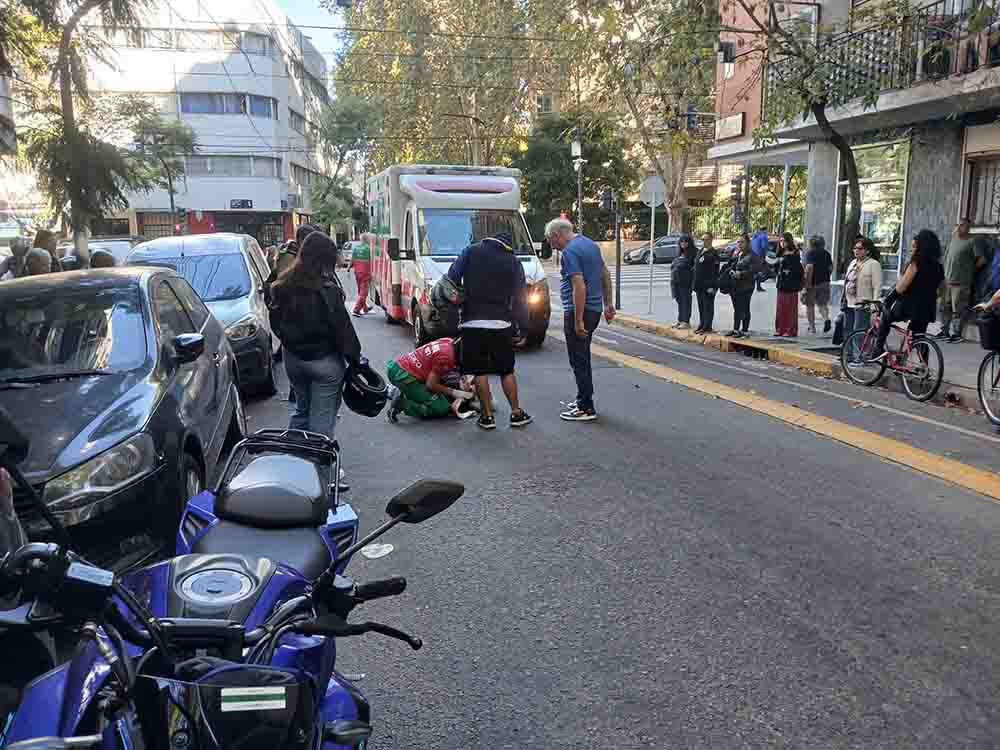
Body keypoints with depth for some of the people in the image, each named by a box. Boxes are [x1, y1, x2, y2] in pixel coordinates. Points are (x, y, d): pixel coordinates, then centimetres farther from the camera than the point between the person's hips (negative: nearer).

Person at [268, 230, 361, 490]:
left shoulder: (282, 287, 1)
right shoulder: (326, 290, -20)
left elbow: (276, 322, 10)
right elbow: (342, 328, -15)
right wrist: (354, 357, -6)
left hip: (292, 358, 7)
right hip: (325, 360, -6)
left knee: (301, 409, 24)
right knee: (322, 420, 3)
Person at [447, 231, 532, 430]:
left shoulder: (470, 251, 7)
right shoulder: (513, 261, 8)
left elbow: (452, 278, -1)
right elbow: (518, 299, 7)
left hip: (472, 322, -1)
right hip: (501, 324, 1)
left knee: (479, 371, 6)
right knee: (507, 370, 12)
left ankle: (487, 416, 9)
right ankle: (516, 413, 17)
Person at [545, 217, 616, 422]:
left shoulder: (570, 252, -17)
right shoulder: (590, 243, 13)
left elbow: (579, 286, -25)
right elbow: (605, 275, 18)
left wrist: (578, 321, -24)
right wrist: (607, 304, 22)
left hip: (578, 311, -10)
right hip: (594, 309, 10)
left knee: (579, 361, -2)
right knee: (582, 358, 19)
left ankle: (586, 409, 3)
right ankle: (583, 399, 30)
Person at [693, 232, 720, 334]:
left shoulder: (713, 253, -9)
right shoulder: (700, 251, 15)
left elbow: (715, 271, -13)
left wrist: (712, 285, -19)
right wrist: (695, 283, 17)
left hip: (708, 284, -8)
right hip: (699, 284, 8)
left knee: (708, 306, -4)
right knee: (701, 306, 13)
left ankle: (707, 327, 0)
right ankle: (701, 324, 22)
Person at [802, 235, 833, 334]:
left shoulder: (809, 253, -9)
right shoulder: (826, 253, 8)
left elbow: (809, 267, -21)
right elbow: (831, 268, 11)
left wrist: (808, 282, -19)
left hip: (812, 282, -5)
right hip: (824, 282, 5)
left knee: (810, 305, 7)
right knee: (822, 304, 11)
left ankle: (812, 327, 10)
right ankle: (826, 319, -16)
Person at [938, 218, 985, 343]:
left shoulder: (972, 241, -6)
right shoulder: (953, 240, 13)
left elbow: (982, 260, -10)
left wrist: (972, 270, 1)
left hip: (961, 282, -7)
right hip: (947, 281, 7)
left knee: (958, 310, -3)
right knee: (945, 308, 12)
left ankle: (957, 334, 3)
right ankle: (944, 331, 22)